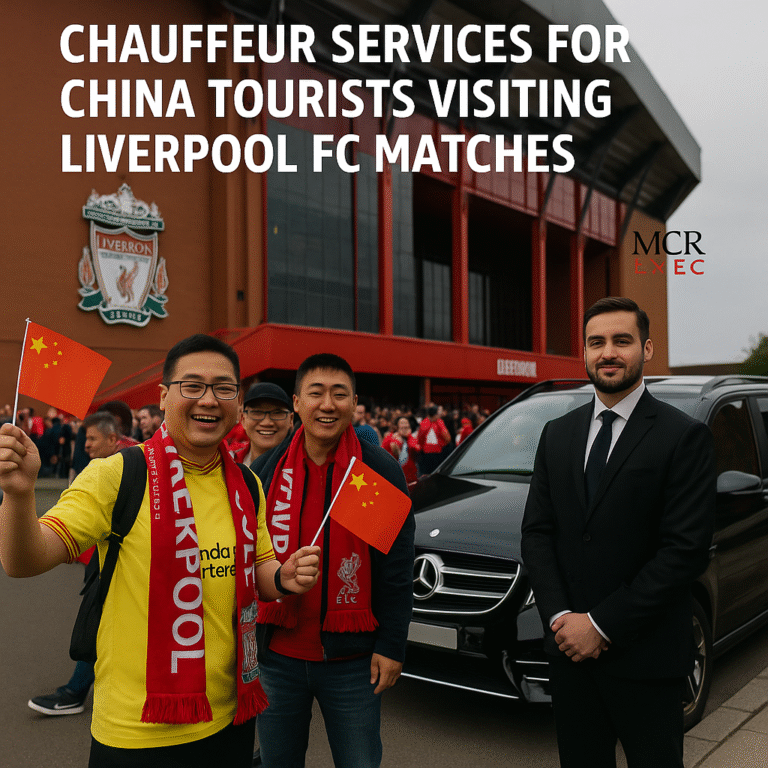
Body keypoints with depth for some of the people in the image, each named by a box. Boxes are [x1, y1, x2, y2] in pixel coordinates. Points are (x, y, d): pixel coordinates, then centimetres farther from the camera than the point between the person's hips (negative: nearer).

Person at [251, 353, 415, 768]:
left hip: (354, 660, -2)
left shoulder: (380, 469, -6)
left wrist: (392, 644, -6)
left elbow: (397, 565, -4)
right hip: (277, 658, 2)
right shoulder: (265, 469, 1)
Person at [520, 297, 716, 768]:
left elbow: (687, 549, -15)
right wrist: (560, 617, -8)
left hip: (646, 657, -4)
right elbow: (536, 532, 6)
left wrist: (601, 624, -15)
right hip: (570, 648, 5)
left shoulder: (685, 437, -9)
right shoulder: (557, 434, 8)